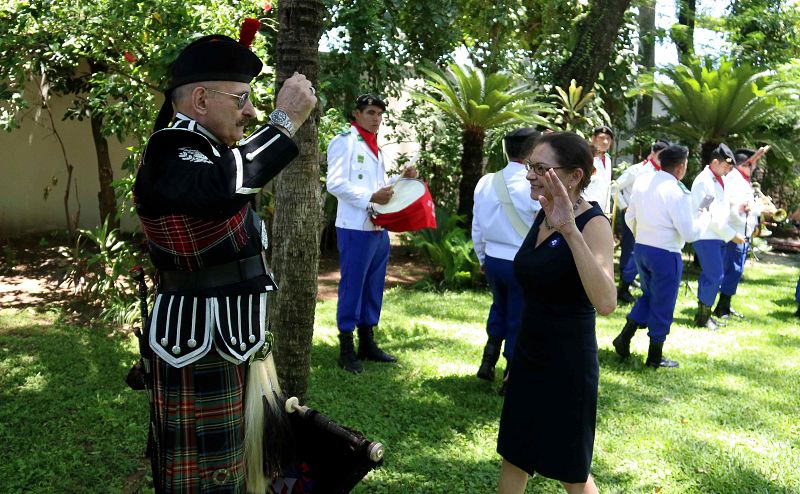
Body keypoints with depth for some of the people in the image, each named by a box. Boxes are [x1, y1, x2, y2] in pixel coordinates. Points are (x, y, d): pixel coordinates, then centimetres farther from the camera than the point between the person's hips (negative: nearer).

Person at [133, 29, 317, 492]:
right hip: (200, 344, -10)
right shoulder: (170, 152, -21)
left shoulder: (207, 149, 10)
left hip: (232, 336, 10)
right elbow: (222, 191, -42)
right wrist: (284, 122, -36)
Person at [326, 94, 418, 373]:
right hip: (355, 228, -8)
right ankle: (346, 349, 7)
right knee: (352, 286, -2)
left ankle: (367, 343, 23)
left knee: (373, 287, 13)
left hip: (379, 228, 8)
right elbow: (335, 184, -16)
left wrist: (402, 178, 9)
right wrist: (371, 197, -22)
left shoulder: (374, 146, 18)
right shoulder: (344, 142, -7)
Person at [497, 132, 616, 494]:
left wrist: (570, 230, -43)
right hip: (528, 356, 8)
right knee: (513, 456, 19)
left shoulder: (593, 224, -21)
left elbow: (606, 303, -38)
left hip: (568, 365, -7)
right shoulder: (544, 214, 2)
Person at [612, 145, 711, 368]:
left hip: (640, 248, 7)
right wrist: (704, 217, 2)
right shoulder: (679, 193, -19)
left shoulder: (641, 182, 1)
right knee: (662, 305, 8)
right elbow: (690, 234, -16)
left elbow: (629, 218, 10)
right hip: (666, 254, -7)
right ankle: (655, 356, 19)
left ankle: (625, 338, 17)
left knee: (648, 295, 25)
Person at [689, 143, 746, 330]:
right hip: (706, 236, -9)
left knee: (711, 276, 12)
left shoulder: (720, 180, 14)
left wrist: (738, 208, -1)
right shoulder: (703, 181, -14)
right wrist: (731, 234, -15)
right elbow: (710, 215, -18)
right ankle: (702, 317, 2)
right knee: (715, 276, -9)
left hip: (718, 237, 9)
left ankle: (705, 314, 20)